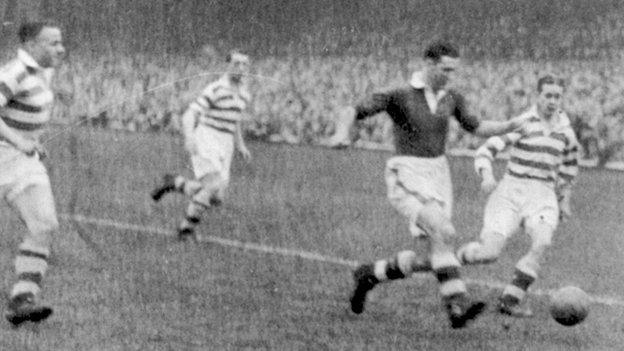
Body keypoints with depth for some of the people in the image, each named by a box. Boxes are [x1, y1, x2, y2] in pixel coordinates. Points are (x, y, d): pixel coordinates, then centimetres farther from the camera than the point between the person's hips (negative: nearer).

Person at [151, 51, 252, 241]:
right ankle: (187, 226, -9)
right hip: (205, 139, -7)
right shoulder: (215, 89, -13)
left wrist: (240, 145, 19)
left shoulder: (244, 94, 10)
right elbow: (189, 115, -16)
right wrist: (189, 138, -34)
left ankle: (174, 183, 19)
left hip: (224, 147, 7)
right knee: (214, 185, -27)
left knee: (216, 198, -4)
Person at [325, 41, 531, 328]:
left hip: (438, 176, 6)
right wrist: (341, 133, -31)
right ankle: (457, 305, -30)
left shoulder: (451, 99, 10)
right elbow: (351, 112, -10)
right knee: (442, 230, -30)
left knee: (432, 260, 2)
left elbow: (476, 127, 22)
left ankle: (370, 274, 25)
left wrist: (508, 126, 4)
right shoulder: (399, 96, -7)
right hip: (407, 178, -6)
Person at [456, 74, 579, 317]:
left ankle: (509, 301, -18)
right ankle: (452, 258, 17)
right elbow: (484, 153, -11)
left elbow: (569, 162, 29)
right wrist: (487, 176, -30)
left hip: (542, 198, 3)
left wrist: (564, 199, 28)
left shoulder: (564, 130, 8)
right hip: (510, 194, -3)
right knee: (489, 253, -18)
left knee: (542, 243, -28)